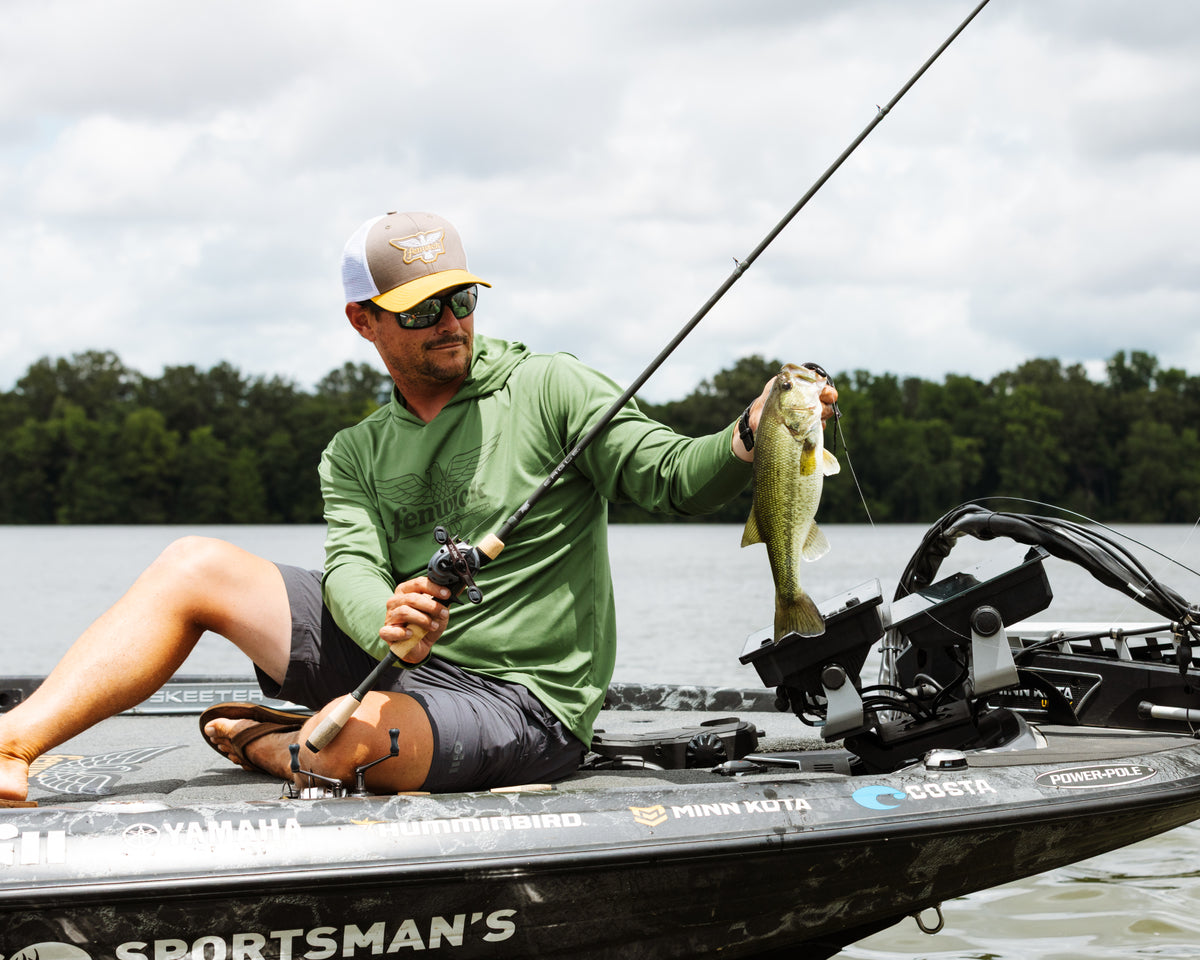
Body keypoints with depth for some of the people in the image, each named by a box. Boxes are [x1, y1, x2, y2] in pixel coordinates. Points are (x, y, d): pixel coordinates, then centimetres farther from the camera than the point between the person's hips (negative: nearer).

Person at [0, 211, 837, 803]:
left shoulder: (547, 389, -1)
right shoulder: (356, 455, 14)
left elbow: (678, 479, -11)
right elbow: (352, 567, -5)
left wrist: (752, 437, -34)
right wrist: (385, 624, -31)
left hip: (517, 699, -5)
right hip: (393, 664, 6)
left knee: (352, 738, -36)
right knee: (196, 565, -6)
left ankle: (266, 746, 1)